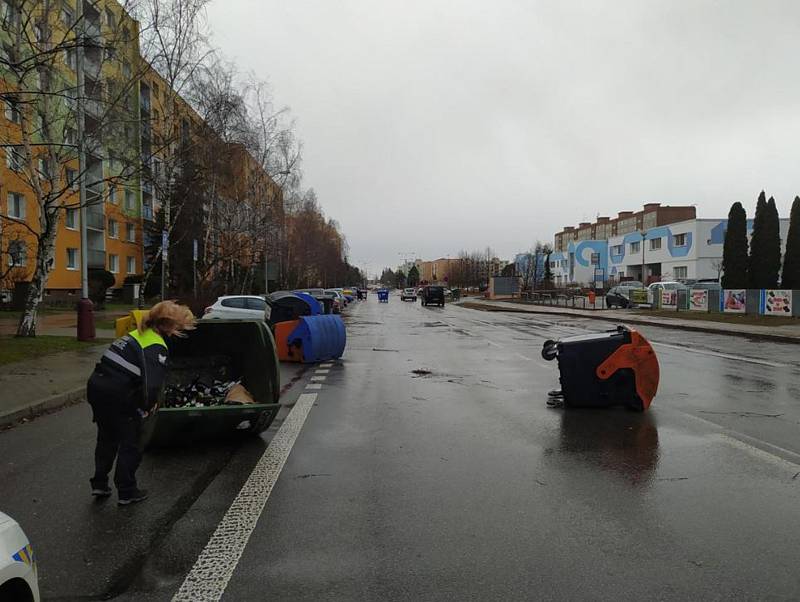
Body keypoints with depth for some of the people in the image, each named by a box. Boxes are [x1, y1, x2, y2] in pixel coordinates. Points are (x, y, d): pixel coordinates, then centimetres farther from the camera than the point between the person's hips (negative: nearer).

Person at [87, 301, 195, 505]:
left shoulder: (137, 334, 13)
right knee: (130, 444, 10)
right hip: (118, 396, -8)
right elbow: (152, 384, -25)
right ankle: (127, 492, 19)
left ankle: (99, 484, 34)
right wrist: (148, 406, -5)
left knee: (107, 437, 25)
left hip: (96, 384, 8)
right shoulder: (157, 348, -13)